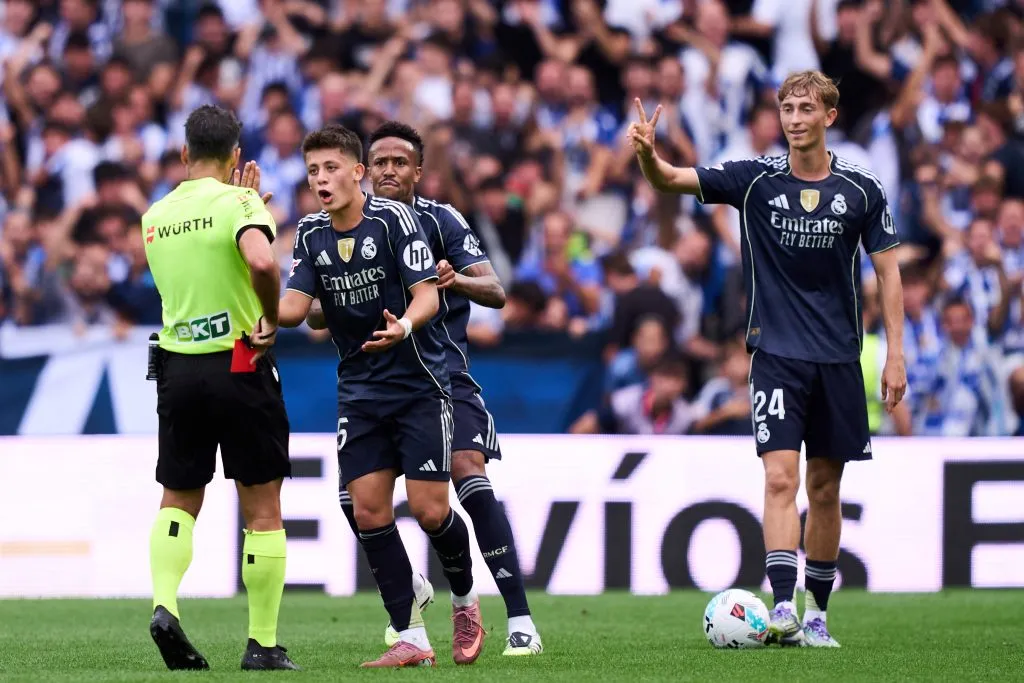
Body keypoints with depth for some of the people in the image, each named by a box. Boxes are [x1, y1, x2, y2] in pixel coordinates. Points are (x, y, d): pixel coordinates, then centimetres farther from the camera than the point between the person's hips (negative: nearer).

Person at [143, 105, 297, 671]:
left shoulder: (155, 217, 8)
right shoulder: (238, 203, -10)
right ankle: (262, 645, 4)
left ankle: (164, 602, -8)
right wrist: (272, 320, -13)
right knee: (262, 510, 4)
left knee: (178, 500, 16)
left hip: (177, 369, 4)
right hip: (239, 368, -4)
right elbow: (261, 262, -29)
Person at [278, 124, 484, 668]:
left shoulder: (394, 218, -11)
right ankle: (411, 638, 1)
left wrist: (404, 326, -37)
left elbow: (427, 294, -16)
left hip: (419, 383, -5)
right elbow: (297, 306, -2)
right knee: (368, 510, -6)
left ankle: (464, 602, 20)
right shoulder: (311, 234, 5)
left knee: (429, 510, -10)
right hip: (359, 393, 5)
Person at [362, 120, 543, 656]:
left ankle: (520, 619, -17)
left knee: (469, 475, -21)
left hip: (444, 374, -4)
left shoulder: (440, 220, -5)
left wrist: (458, 280, -34)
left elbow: (495, 293, -13)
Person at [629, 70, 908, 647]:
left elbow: (888, 271, 5)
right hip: (776, 354, -2)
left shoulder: (862, 189, 0)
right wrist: (649, 153, -34)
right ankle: (783, 609, -21)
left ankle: (818, 614, 19)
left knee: (826, 487, 8)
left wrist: (895, 355, 0)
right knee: (781, 476, -15)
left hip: (839, 358, 2)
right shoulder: (756, 180, -3)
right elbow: (671, 180, -11)